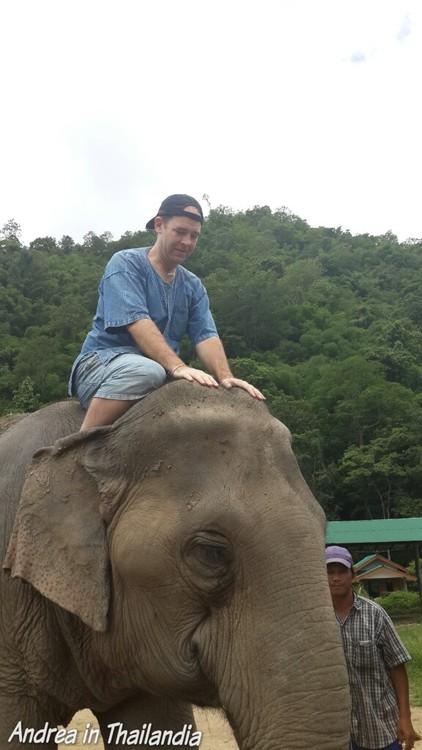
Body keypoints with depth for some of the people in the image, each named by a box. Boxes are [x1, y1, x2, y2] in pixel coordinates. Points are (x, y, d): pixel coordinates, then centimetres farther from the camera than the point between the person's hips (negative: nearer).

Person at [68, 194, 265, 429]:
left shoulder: (193, 286, 14)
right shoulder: (126, 264, -4)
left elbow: (206, 336, 0)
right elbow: (137, 322, -20)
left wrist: (225, 377, -22)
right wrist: (177, 366, -35)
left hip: (164, 372, 6)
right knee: (147, 371, -39)